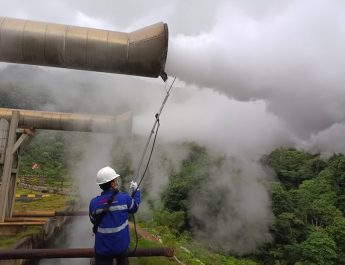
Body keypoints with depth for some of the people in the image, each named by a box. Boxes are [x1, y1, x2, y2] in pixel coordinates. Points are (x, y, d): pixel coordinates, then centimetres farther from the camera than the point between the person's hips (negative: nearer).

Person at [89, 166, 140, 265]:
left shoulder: (94, 202, -15)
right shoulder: (125, 198, -17)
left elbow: (93, 221, 3)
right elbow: (135, 207, 6)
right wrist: (135, 191, 17)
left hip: (103, 248, 0)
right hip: (121, 245, 0)